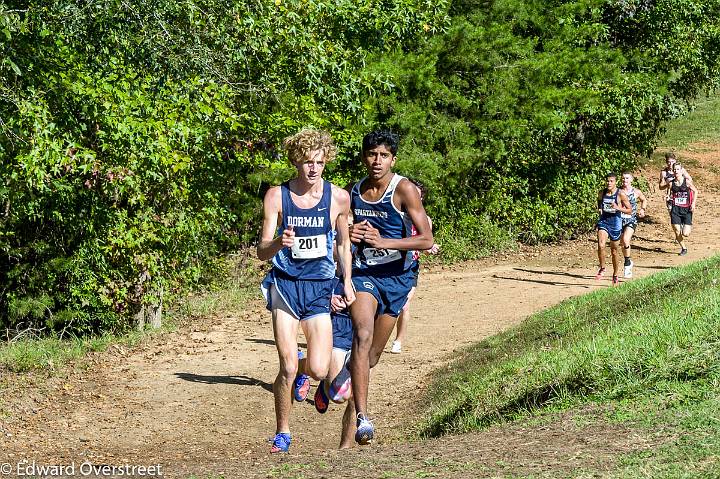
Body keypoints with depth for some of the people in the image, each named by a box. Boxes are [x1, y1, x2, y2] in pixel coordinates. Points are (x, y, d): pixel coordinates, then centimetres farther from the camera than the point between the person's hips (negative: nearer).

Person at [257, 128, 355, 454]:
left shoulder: (338, 198, -1)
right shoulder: (276, 196, -5)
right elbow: (262, 251, -7)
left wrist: (347, 282, 11)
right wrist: (279, 242, -28)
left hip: (320, 287, 1)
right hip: (285, 283, -1)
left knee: (319, 369, -9)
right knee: (287, 368, -10)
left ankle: (303, 371, 30)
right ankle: (282, 434, 10)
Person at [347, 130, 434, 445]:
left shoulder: (404, 190, -9)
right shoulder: (354, 192, 4)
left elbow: (426, 240, -14)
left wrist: (384, 241, -25)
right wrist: (347, 235, -4)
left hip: (395, 277, 0)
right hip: (363, 273, 0)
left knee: (371, 356, 8)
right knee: (363, 334, -25)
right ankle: (362, 418, -31)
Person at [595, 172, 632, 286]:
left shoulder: (621, 194, -10)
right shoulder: (601, 193, 2)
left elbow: (630, 210, -7)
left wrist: (618, 208, -21)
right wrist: (599, 209, 7)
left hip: (615, 222, -2)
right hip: (603, 220, 2)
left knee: (614, 250, 10)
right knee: (601, 245, -21)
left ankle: (615, 275, 26)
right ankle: (602, 268, 1)